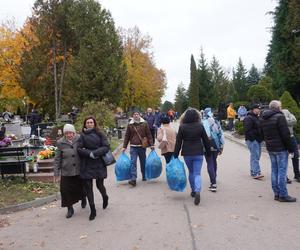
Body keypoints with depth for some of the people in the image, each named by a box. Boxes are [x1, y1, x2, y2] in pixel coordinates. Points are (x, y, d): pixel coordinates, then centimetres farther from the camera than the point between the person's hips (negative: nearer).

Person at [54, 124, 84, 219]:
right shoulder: (60, 143, -5)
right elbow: (57, 159, 0)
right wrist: (56, 172, -2)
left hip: (80, 170, 0)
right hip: (66, 172, 0)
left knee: (81, 188, 13)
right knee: (66, 190, 2)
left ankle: (83, 198, 47)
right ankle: (70, 209, 22)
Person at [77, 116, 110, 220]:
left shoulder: (99, 134, 2)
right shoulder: (82, 135, 4)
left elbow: (106, 147, -6)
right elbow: (79, 149, -4)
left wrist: (95, 153, -17)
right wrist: (89, 153, -17)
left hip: (99, 163, -1)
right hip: (86, 165, 1)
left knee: (99, 185, 4)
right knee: (88, 186, 1)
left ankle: (105, 197, 40)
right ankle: (92, 210, 14)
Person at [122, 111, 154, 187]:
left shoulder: (144, 123, 1)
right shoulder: (130, 125, 3)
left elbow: (148, 134, 1)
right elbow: (127, 136, 6)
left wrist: (151, 144, -5)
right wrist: (124, 146, 3)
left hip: (142, 146, 0)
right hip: (133, 147, 0)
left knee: (143, 162, 13)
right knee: (133, 162, -8)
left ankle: (144, 176, 30)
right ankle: (133, 179, -10)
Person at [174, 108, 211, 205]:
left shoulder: (182, 127, -5)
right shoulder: (200, 126, -3)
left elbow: (178, 142, -4)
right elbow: (206, 141, 3)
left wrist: (176, 155, 1)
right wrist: (208, 152, 13)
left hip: (187, 154, 1)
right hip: (198, 154, -1)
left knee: (191, 172, 19)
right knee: (197, 173, -1)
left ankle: (193, 190, 29)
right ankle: (197, 191, -20)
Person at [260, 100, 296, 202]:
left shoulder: (263, 119, 11)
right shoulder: (279, 117, -13)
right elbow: (285, 134, -15)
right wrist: (290, 148, -8)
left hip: (270, 148, 7)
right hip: (281, 148, -7)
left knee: (274, 170, 12)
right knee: (282, 171, -2)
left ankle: (277, 193, 18)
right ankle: (283, 195, 3)